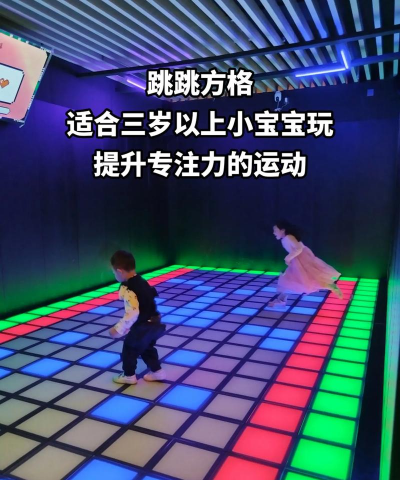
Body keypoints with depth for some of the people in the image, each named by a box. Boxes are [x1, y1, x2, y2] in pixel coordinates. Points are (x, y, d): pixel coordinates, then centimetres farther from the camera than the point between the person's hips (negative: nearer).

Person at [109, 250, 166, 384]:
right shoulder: (141, 281, 4)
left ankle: (129, 375, 29)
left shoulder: (128, 289, -25)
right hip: (153, 323, 9)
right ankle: (157, 371, 35)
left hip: (142, 326, -9)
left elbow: (132, 314, -29)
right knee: (147, 348, 27)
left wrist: (118, 329, -19)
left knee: (129, 348, 13)